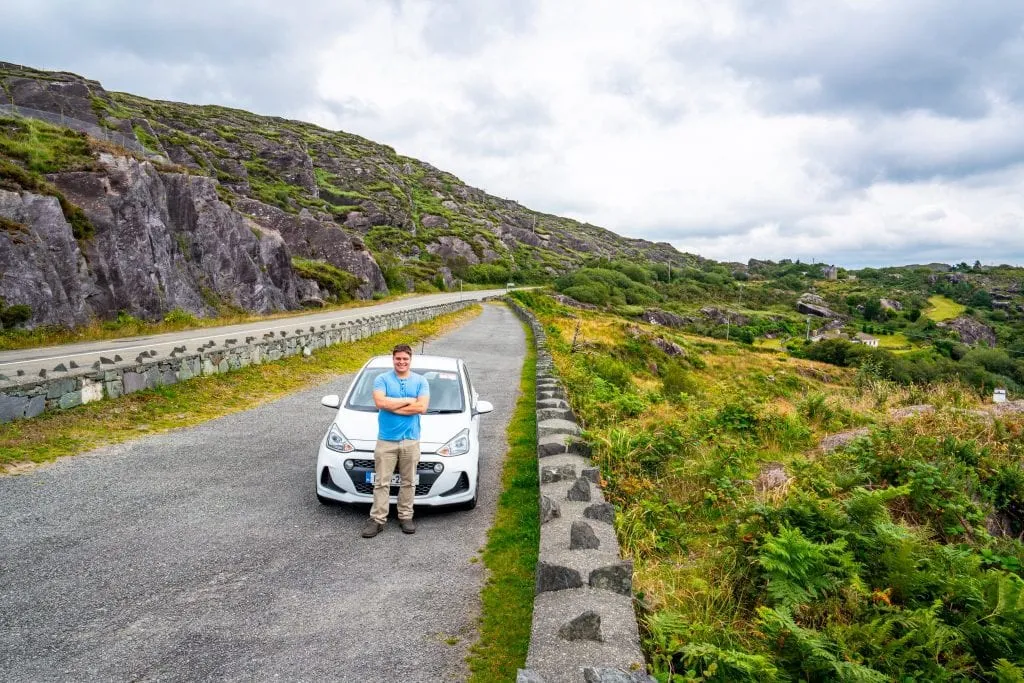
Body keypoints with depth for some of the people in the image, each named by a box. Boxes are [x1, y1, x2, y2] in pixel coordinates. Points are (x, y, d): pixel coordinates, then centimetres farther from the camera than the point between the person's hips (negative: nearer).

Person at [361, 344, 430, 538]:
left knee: (408, 482, 11)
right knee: (381, 482, 2)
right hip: (386, 440, -1)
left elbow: (421, 407, -10)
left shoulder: (421, 381, 3)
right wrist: (408, 400, -13)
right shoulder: (382, 379, 0)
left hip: (411, 440, 1)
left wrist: (391, 406, -12)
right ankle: (377, 519, 10)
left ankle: (406, 516, 23)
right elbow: (380, 402, -17)